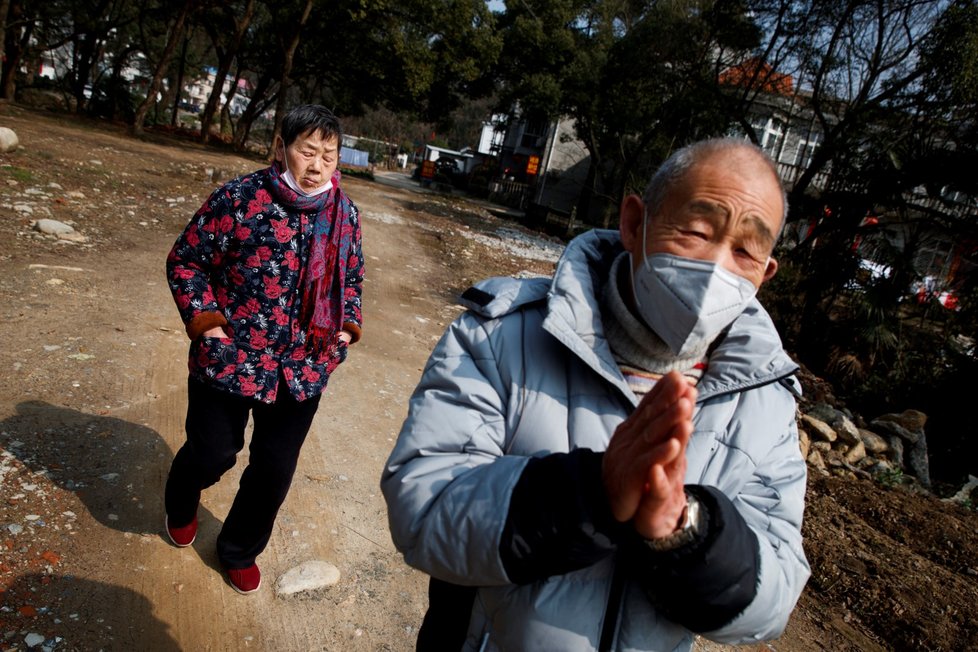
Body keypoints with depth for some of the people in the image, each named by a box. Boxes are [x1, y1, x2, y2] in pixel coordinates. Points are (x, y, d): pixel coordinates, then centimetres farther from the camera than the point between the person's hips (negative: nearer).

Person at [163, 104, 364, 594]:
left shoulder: (345, 214, 1)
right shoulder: (240, 199, -13)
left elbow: (351, 279, 16)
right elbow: (185, 261, -4)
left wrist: (348, 325, 2)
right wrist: (204, 318, -13)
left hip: (302, 373, 4)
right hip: (229, 362, -3)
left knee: (275, 470, 12)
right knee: (212, 454, 15)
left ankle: (240, 550, 41)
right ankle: (181, 509, 53)